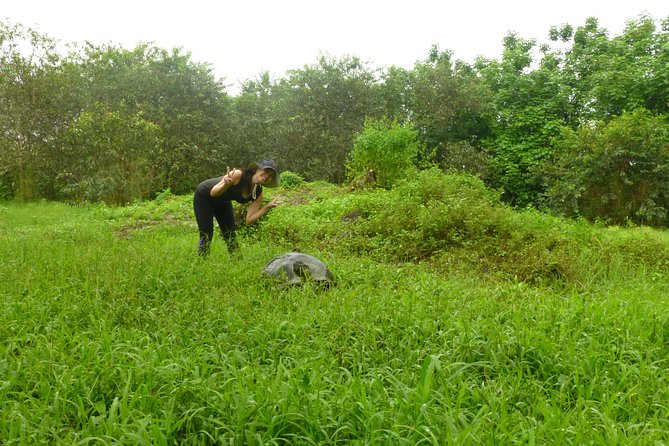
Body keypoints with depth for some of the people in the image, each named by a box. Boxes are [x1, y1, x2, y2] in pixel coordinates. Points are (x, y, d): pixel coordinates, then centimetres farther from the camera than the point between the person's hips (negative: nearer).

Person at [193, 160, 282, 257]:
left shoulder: (258, 194, -17)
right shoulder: (239, 174, -34)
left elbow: (249, 220, -19)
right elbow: (213, 193, -35)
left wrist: (267, 207, -27)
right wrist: (226, 185, -55)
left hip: (222, 201, 5)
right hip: (204, 196, -5)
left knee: (231, 237, 3)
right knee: (206, 236, -10)